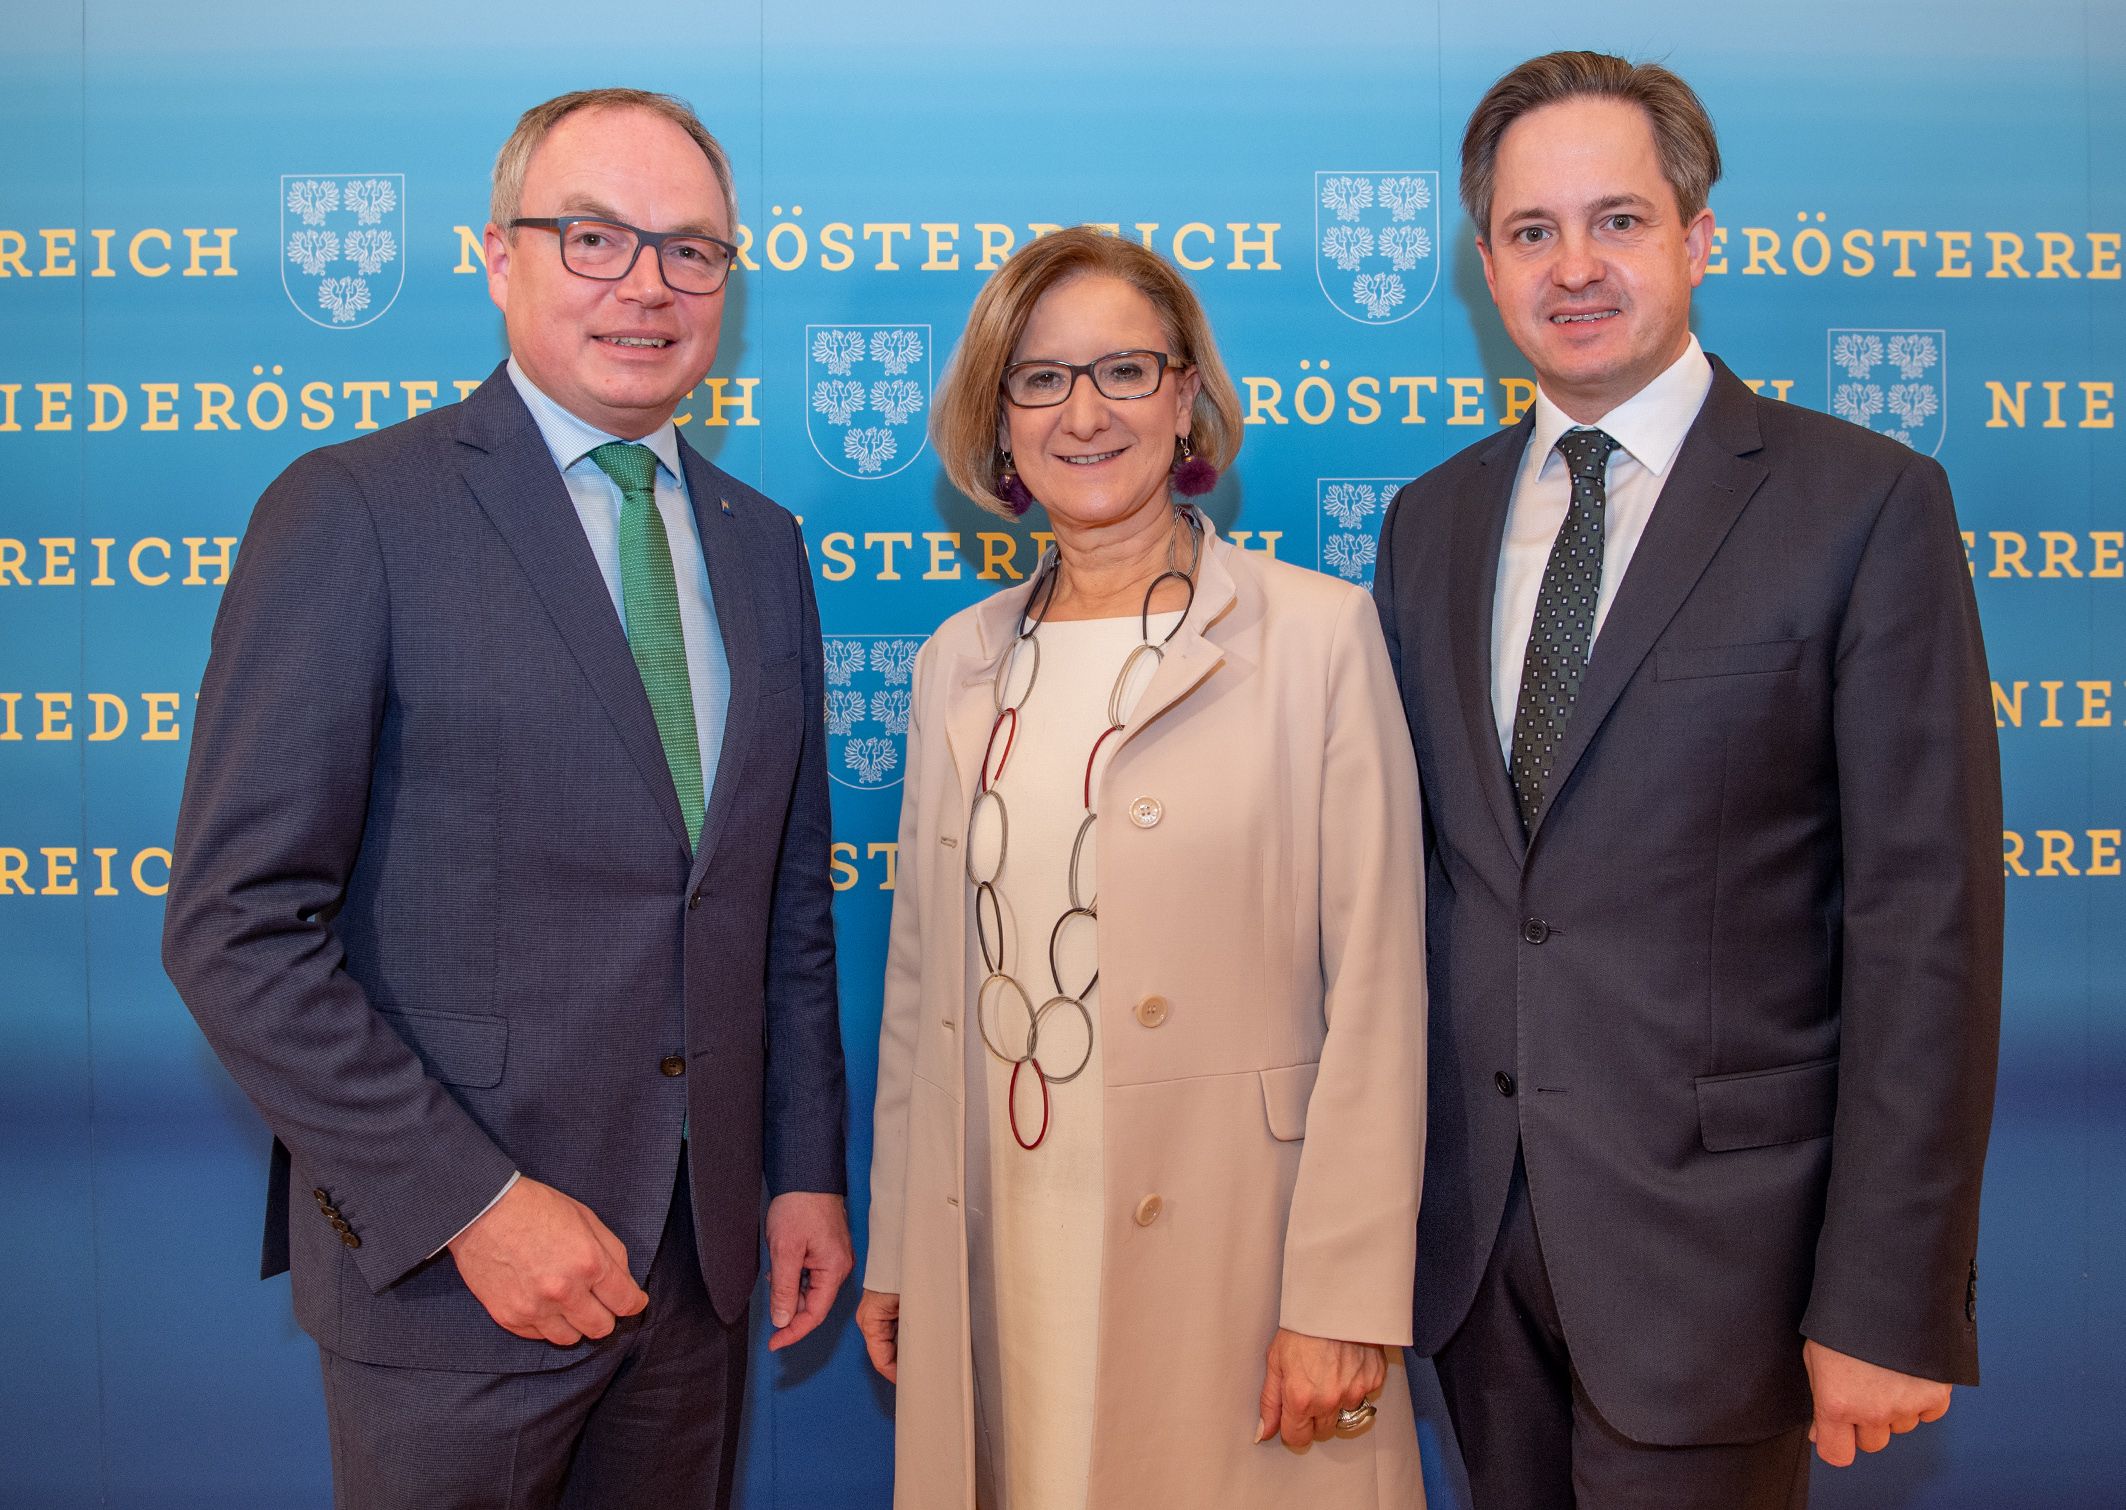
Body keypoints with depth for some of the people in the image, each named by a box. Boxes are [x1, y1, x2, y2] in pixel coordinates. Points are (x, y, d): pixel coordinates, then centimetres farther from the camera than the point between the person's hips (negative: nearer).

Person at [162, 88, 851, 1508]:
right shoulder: (355, 513, -10)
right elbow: (238, 925, -14)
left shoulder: (763, 545, 8)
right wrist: (472, 1201, -17)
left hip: (699, 1257, 5)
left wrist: (807, 1169, 9)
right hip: (447, 1262, -5)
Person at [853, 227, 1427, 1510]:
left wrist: (1342, 1300, -12)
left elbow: (1374, 991, -8)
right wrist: (893, 1250, 12)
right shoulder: (959, 665, 9)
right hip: (994, 1256, 4)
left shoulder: (1320, 634, -5)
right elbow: (924, 981, 12)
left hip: (1222, 1249, -4)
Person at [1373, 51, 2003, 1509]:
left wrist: (1891, 1305, -13)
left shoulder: (1868, 503, -7)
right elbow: (1411, 868, 9)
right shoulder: (1431, 522, 8)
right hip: (1474, 1225, 5)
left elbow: (1927, 919, -11)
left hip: (1711, 1227, -4)